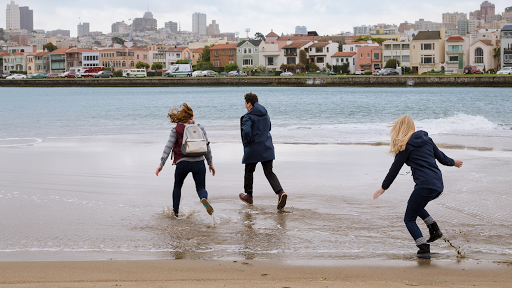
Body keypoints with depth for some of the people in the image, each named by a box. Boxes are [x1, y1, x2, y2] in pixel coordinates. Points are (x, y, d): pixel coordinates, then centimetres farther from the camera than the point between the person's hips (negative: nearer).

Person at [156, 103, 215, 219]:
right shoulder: (200, 128, 8)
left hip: (182, 163, 0)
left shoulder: (176, 130, 2)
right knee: (201, 188, 7)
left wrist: (161, 164, -5)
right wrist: (210, 163, 17)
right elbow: (207, 146, 9)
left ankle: (175, 212, 22)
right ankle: (204, 199, -29)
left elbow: (168, 147, -4)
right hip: (199, 162, 1)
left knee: (177, 187, 22)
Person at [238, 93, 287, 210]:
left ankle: (248, 195, 27)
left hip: (253, 150, -6)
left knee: (249, 172, 15)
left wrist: (246, 143, -10)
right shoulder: (265, 114, 11)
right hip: (267, 148, 6)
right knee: (269, 172, 3)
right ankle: (280, 192, -18)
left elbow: (246, 131, -26)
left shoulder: (248, 117, -14)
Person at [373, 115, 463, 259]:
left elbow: (395, 168, 1)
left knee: (409, 219, 5)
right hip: (438, 185, 8)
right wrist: (453, 162, 43)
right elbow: (441, 157, 22)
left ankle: (424, 249, -9)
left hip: (425, 186, -8)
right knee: (416, 205, 33)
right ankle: (434, 229, 19)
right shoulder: (426, 139, 14)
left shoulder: (406, 145, -3)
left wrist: (383, 188, 11)